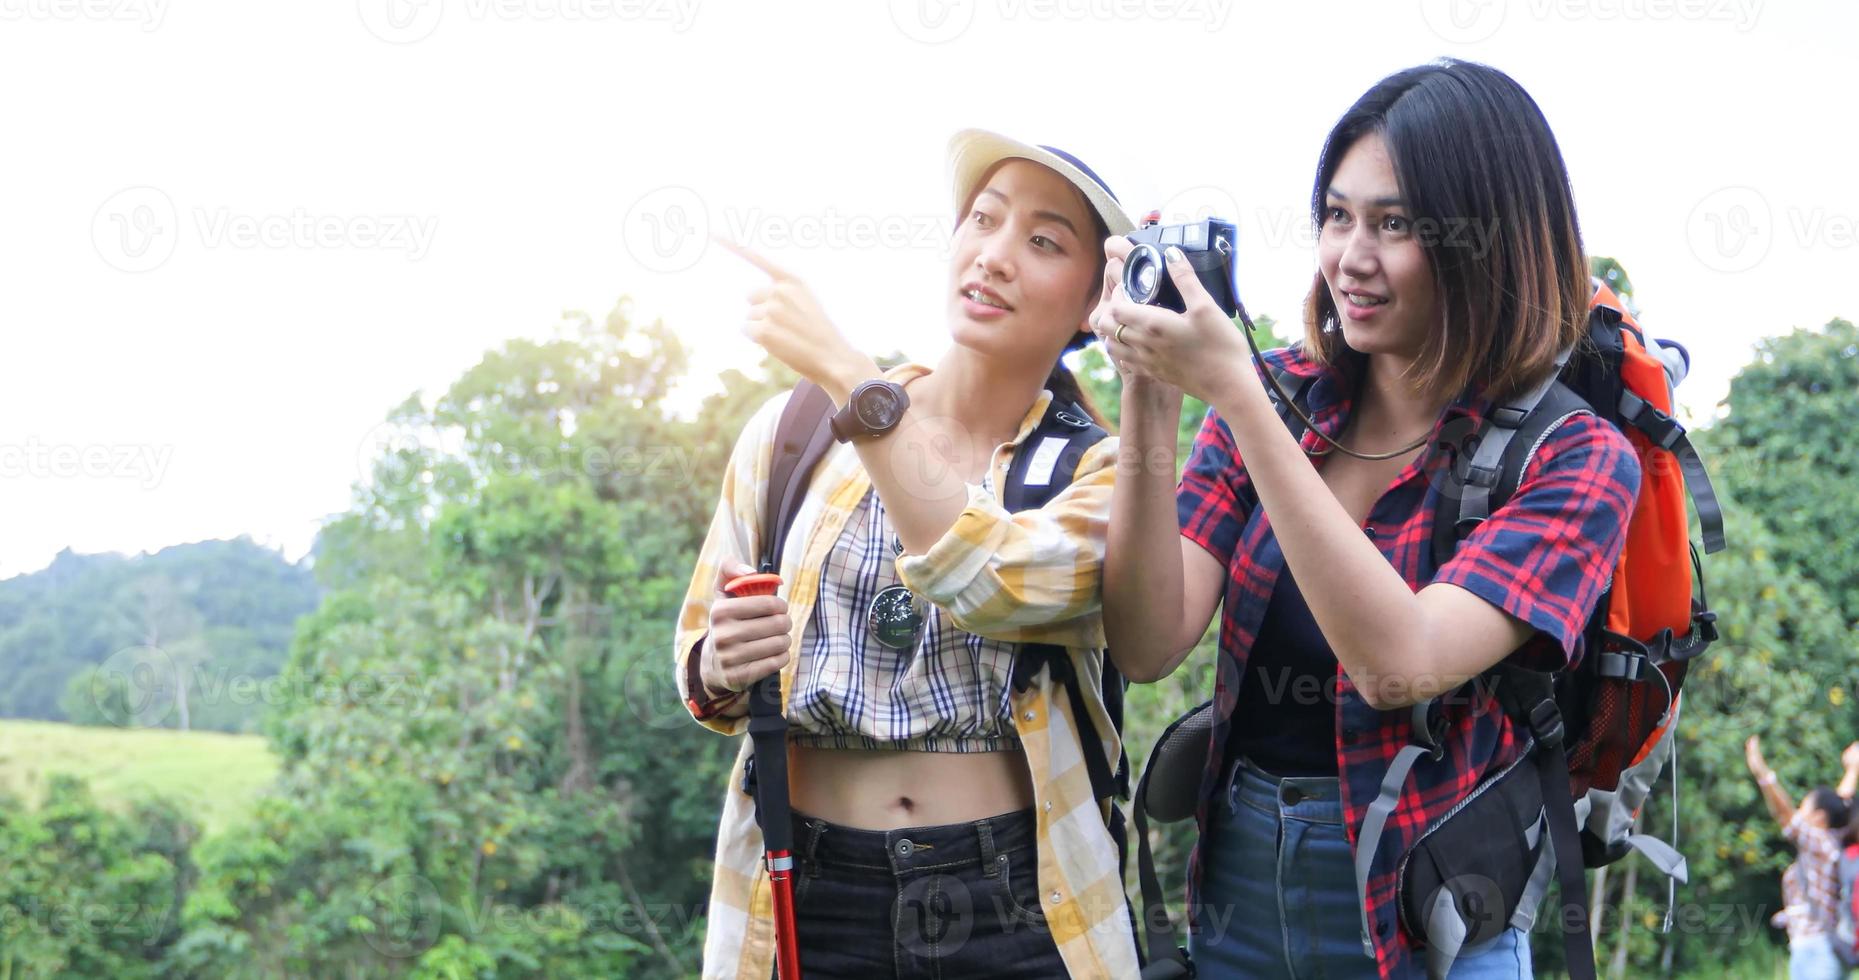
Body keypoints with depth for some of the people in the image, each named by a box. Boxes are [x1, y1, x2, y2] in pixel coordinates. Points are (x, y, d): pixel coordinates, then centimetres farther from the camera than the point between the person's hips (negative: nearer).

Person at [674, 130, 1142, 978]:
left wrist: (846, 375, -23)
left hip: (1018, 910, -1)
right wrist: (722, 670, -16)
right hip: (810, 901, 1)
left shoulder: (1097, 472, -4)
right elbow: (700, 656, 6)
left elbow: (992, 584, -25)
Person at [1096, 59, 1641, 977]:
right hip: (1234, 902, 4)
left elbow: (1399, 662, -27)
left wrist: (1232, 391, -28)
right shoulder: (1283, 394, -3)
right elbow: (1149, 645, -10)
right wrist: (1150, 400, -21)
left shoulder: (1573, 458, -12)